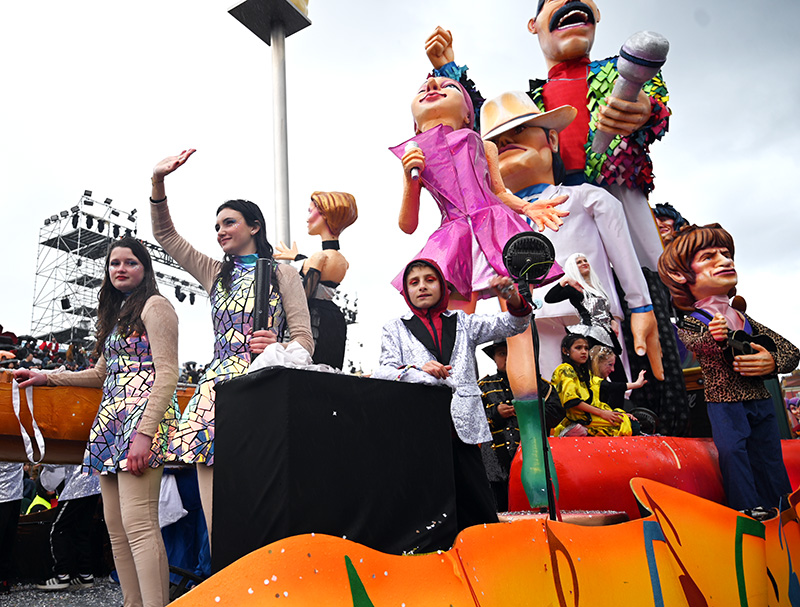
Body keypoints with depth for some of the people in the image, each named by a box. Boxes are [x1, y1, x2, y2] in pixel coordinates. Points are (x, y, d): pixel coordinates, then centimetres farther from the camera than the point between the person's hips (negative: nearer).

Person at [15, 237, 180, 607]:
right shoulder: (115, 313, 24)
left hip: (142, 415, -9)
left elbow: (167, 374, -12)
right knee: (115, 526, 6)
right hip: (111, 420, 9)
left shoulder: (154, 305, -2)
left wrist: (144, 433, -21)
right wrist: (47, 378, 27)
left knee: (138, 525, -16)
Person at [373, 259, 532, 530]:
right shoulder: (395, 328, 16)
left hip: (462, 427, 1)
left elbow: (512, 325, 12)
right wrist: (418, 370, -16)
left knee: (479, 514, -4)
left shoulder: (462, 322, 20)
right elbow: (384, 371, 3)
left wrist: (513, 299, -10)